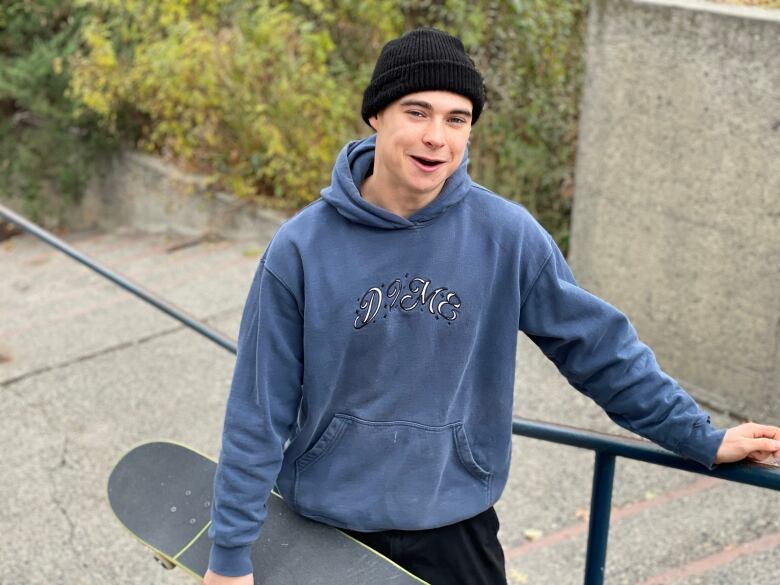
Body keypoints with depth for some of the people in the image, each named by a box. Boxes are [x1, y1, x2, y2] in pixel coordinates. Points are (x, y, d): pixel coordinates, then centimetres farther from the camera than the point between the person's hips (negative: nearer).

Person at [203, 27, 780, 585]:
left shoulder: (506, 234, -11)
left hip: (454, 523, 1)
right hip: (326, 521, 0)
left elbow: (599, 344, 0)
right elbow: (261, 408, -8)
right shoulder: (302, 247, -14)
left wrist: (702, 438, 3)